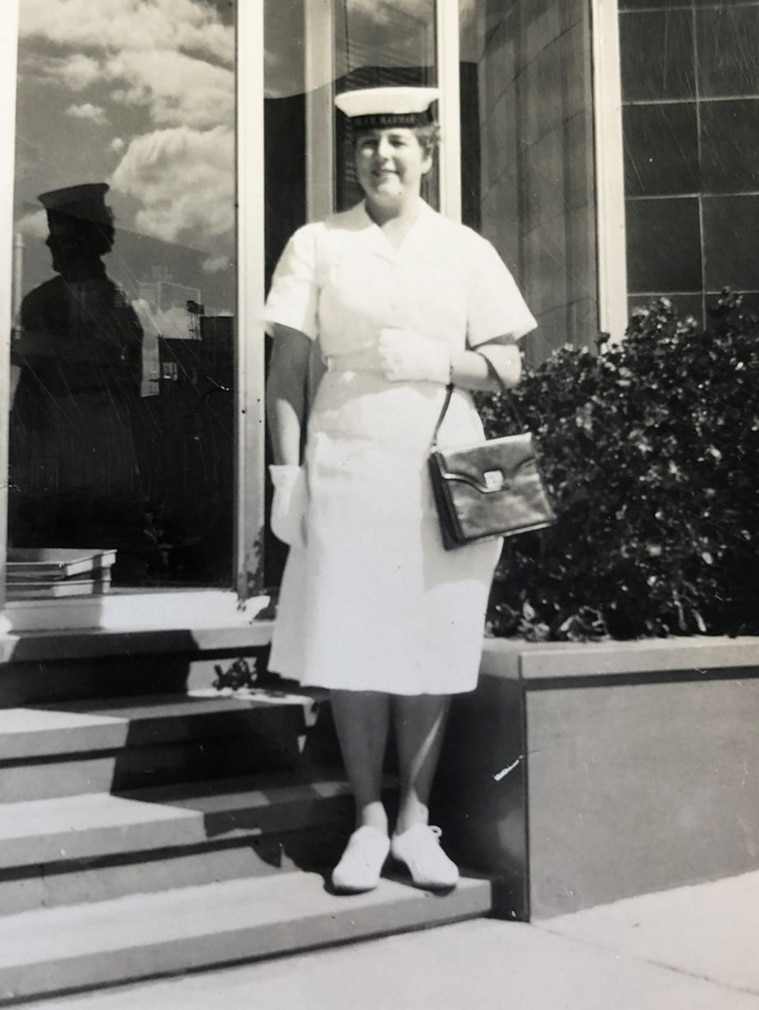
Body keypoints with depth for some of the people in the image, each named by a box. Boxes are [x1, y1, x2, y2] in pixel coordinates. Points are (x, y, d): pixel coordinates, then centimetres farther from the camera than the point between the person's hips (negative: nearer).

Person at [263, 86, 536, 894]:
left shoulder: (466, 251, 11)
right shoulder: (317, 245, 9)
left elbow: (508, 365, 8)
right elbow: (288, 368, 5)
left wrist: (436, 360, -10)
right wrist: (287, 471, -3)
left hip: (442, 471, 1)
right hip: (347, 469, 0)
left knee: (431, 646, 1)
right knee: (349, 646, -1)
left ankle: (415, 819, 15)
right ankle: (368, 820, 13)